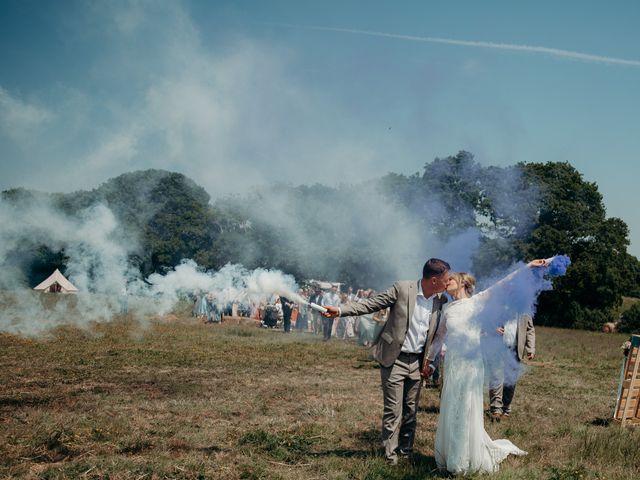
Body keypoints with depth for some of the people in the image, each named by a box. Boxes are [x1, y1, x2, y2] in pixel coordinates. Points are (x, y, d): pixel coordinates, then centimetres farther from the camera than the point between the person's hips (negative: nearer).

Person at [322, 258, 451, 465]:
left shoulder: (440, 301, 3)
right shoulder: (402, 289, -12)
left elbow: (435, 333, 13)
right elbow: (371, 304, -9)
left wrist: (429, 359, 4)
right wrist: (340, 311, -17)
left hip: (417, 362, 5)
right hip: (395, 360, -5)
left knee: (411, 411, 12)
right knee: (393, 411, -2)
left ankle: (406, 452, 25)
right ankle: (391, 456, 7)